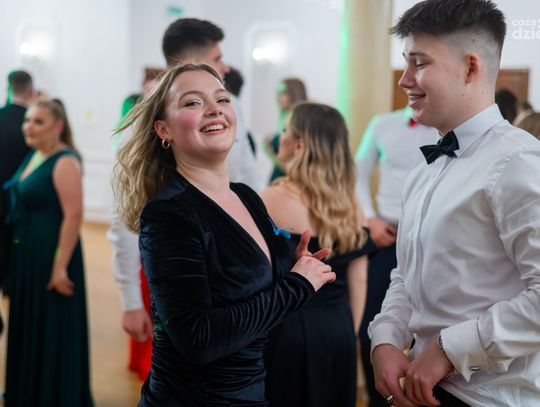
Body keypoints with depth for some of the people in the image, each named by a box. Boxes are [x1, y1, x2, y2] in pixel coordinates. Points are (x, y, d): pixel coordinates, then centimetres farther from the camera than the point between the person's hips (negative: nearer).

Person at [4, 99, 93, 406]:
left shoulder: (65, 162, -18)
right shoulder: (34, 155, 10)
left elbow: (74, 215, -23)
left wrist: (61, 266, -24)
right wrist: (19, 249, 12)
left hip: (51, 254, -9)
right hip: (26, 252, 9)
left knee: (52, 329, 3)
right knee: (28, 326, 20)